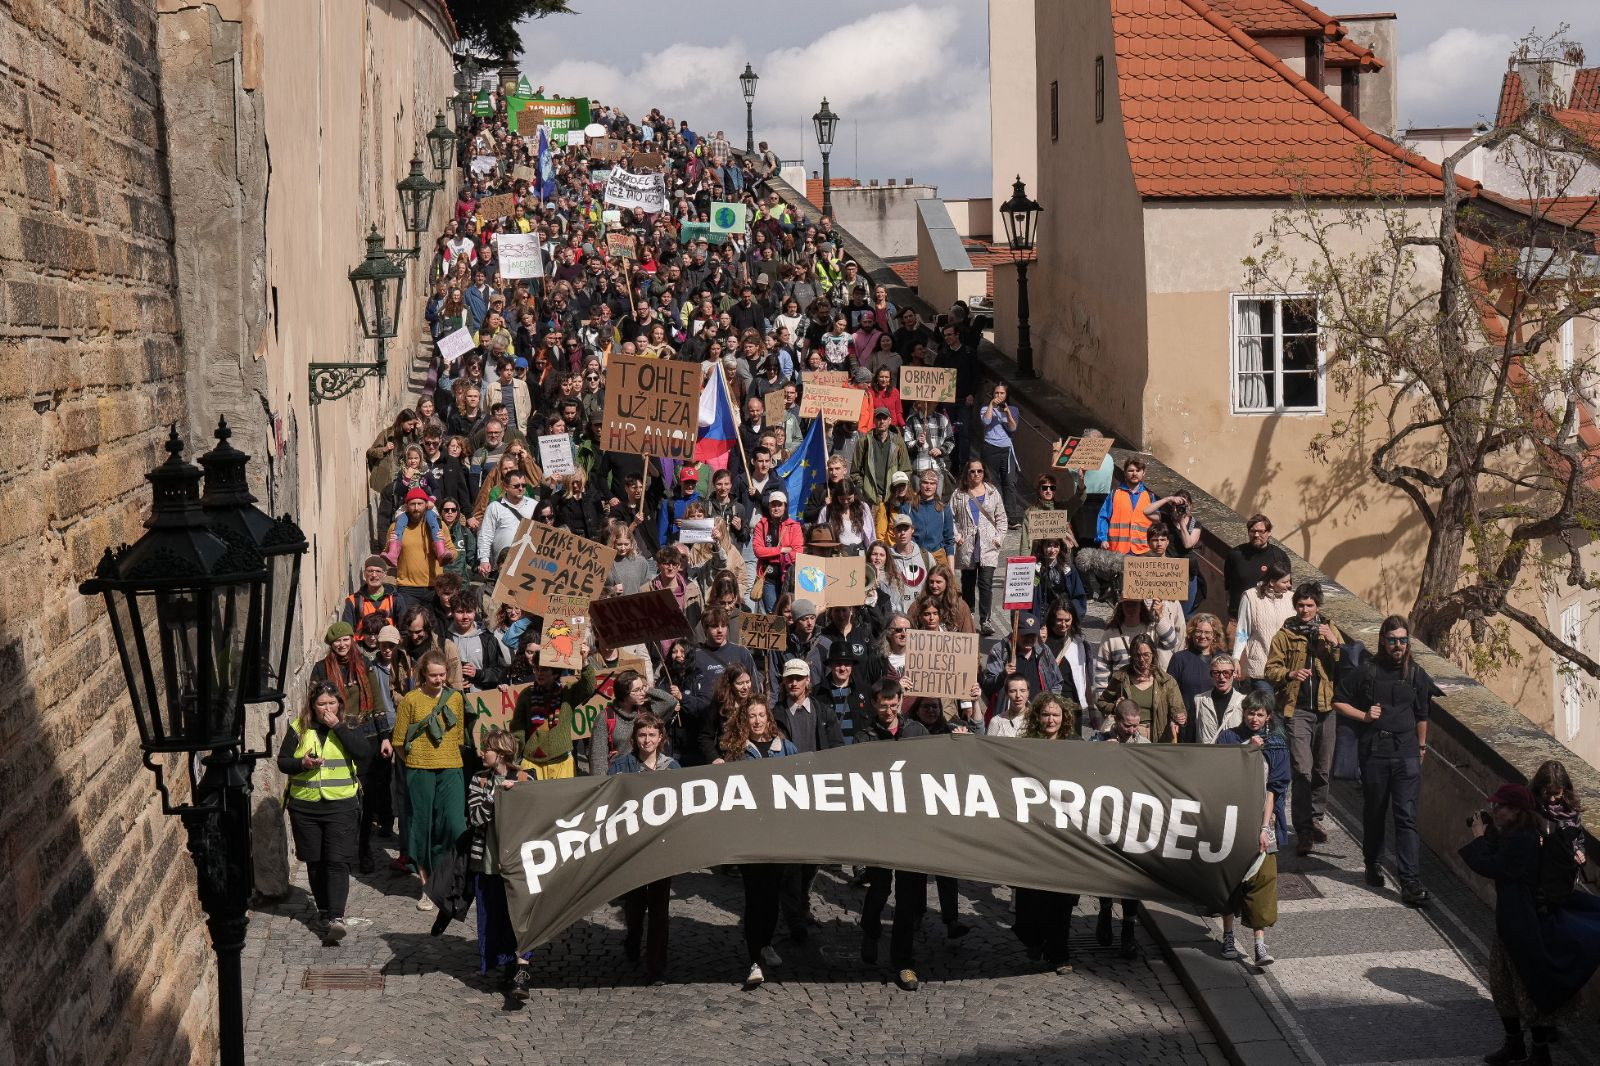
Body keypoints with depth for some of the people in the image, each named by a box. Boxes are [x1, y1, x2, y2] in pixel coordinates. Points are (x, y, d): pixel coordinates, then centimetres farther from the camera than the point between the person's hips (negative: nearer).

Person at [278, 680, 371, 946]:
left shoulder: (348, 729, 3)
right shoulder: (298, 729, 6)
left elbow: (363, 753, -15)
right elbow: (282, 761, 6)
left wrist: (337, 727, -16)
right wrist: (302, 764, -15)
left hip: (340, 806, -2)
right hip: (304, 806, 2)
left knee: (337, 862, -12)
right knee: (315, 862, 10)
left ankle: (336, 917, -19)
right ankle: (324, 912, 26)